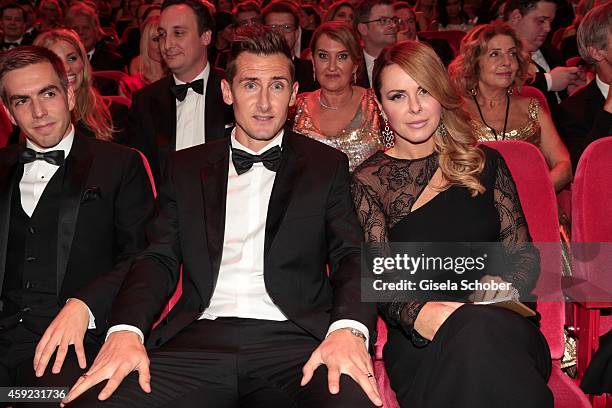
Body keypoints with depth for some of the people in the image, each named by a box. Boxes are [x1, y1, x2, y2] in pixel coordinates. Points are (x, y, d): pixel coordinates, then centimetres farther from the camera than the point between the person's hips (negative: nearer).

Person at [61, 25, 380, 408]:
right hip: (198, 339, 2)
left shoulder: (329, 166, 13)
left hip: (294, 339, -2)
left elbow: (353, 257, 4)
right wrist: (126, 330, -10)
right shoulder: (186, 168, 17)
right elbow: (160, 258, 11)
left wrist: (349, 329, -18)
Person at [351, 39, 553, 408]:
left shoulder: (484, 163, 15)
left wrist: (504, 286, -11)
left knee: (481, 335, -36)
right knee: (470, 333, -38)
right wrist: (420, 314, -23)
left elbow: (524, 252, 13)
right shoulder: (369, 181, 8)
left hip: (502, 326, 2)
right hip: (420, 345, -2)